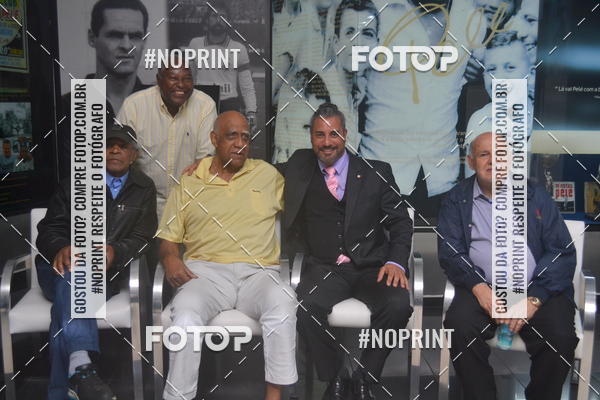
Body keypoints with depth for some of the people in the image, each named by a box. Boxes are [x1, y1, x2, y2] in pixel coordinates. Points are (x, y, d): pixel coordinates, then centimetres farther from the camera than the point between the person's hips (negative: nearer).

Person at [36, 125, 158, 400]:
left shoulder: (144, 189, 15)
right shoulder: (75, 184, 16)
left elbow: (142, 238, 5)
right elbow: (48, 229, 8)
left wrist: (114, 250, -18)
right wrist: (62, 248, -18)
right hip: (58, 270, 1)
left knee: (67, 304, -33)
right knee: (73, 270, -36)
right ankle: (80, 365, -54)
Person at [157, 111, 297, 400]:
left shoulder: (268, 174, 17)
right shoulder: (189, 183, 15)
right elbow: (168, 237, 14)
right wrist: (170, 258, -7)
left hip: (258, 272, 1)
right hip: (205, 271, 0)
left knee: (282, 302, -33)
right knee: (185, 311, -32)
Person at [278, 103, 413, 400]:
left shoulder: (377, 172, 8)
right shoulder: (300, 166, 12)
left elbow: (400, 223, 8)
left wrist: (396, 262, -10)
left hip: (371, 267, 0)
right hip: (324, 269, 1)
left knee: (398, 305, -29)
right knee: (306, 306, -31)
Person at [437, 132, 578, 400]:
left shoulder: (536, 197, 10)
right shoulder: (456, 200, 10)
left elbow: (562, 252, 3)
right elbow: (449, 251, 1)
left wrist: (534, 299, -11)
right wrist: (478, 288, -16)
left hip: (537, 290, 1)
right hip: (482, 289, 0)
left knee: (560, 337, -25)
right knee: (459, 327, -28)